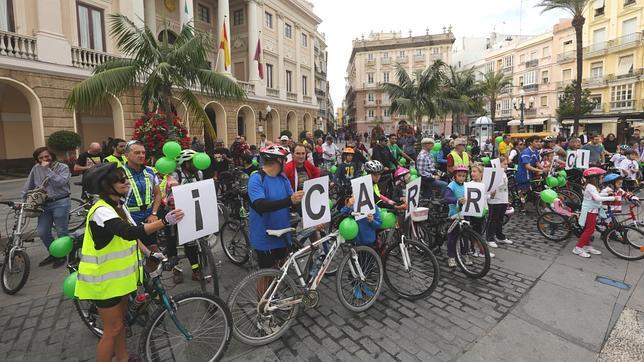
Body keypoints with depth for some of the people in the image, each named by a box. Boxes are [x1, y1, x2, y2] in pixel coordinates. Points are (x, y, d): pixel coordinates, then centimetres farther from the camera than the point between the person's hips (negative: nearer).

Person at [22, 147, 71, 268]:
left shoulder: (63, 167, -6)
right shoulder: (36, 168, 8)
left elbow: (60, 182, -22)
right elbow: (28, 186, 18)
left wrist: (47, 169, -17)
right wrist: (23, 200, 17)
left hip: (60, 203, -5)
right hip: (44, 204, 6)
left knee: (61, 232, 1)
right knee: (42, 232, 8)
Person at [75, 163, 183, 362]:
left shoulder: (119, 206, 3)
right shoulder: (102, 211, -26)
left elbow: (129, 236, 11)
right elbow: (129, 233, -42)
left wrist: (149, 253, 3)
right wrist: (165, 221, -50)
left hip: (118, 274, 9)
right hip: (104, 279, -9)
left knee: (120, 321, 23)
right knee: (113, 329, 6)